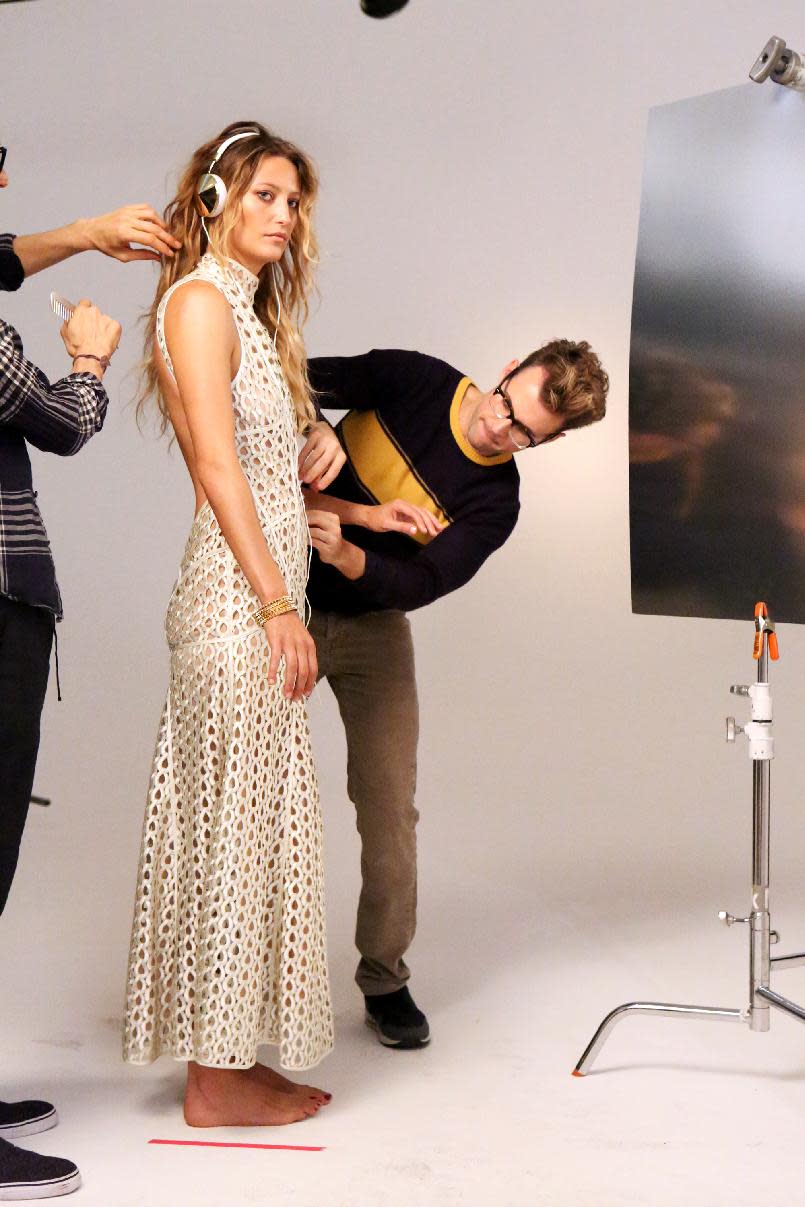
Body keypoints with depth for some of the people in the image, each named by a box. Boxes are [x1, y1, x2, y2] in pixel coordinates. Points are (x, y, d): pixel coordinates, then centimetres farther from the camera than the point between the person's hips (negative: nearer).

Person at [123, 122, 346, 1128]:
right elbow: (217, 466, -17)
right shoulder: (200, 300, -8)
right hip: (239, 598, -9)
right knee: (238, 822, -5)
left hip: (259, 593, 9)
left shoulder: (249, 311, 20)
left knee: (240, 825, 11)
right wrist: (280, 606, -19)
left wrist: (315, 447, 6)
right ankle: (220, 1075, 5)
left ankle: (225, 1055, 20)